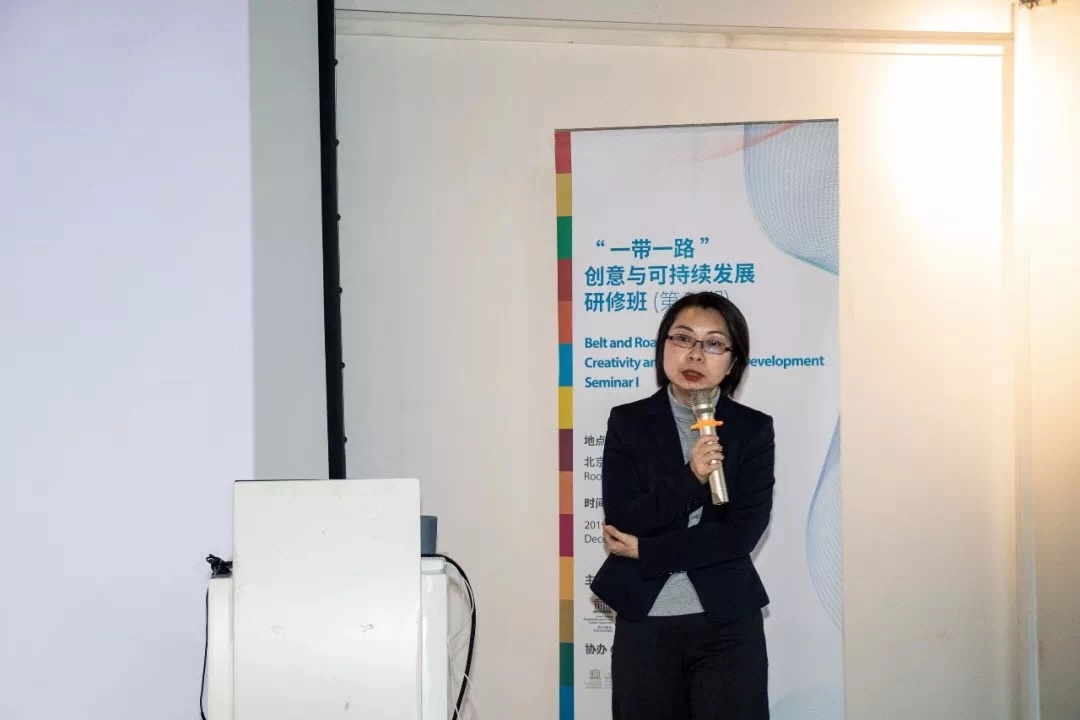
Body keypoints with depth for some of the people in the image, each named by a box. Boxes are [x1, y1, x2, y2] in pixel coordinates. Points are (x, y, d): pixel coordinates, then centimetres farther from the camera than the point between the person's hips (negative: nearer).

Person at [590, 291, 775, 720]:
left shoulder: (754, 430, 0)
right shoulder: (628, 422, 1)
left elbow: (743, 534, -9)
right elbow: (620, 521, -9)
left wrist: (644, 550, -10)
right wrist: (689, 480, -21)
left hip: (728, 625, 0)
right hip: (644, 623, 1)